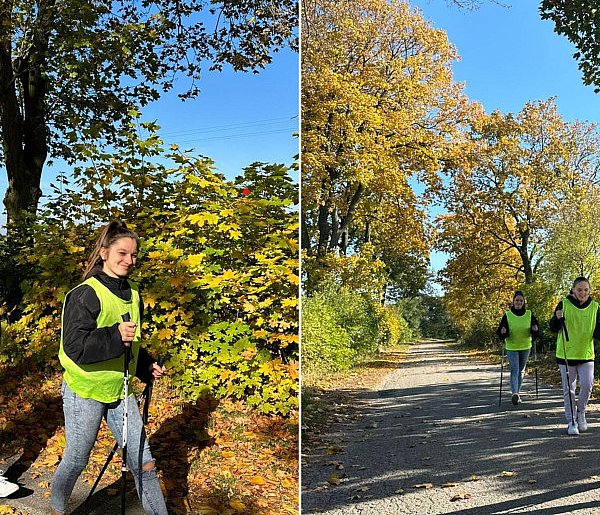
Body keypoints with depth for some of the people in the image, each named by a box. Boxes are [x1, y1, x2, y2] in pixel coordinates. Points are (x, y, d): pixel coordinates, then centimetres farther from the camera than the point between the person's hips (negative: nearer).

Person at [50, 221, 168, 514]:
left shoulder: (133, 295, 6)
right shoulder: (85, 294, -17)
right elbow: (74, 346, -24)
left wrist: (147, 367, 5)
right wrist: (114, 336, -35)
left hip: (119, 391, 6)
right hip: (84, 392, -5)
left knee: (143, 462, 5)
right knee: (76, 461, 13)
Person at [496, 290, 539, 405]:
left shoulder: (529, 314, 0)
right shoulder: (507, 315, -6)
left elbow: (535, 329, 4)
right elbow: (500, 332, -6)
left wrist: (535, 329, -18)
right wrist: (503, 332, -28)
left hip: (525, 347, 3)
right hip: (511, 347, -3)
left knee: (521, 371, 13)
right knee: (514, 370, -16)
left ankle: (517, 392, 27)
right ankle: (514, 393, -26)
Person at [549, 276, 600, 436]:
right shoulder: (564, 304, -5)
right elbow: (553, 329, -4)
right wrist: (557, 318, -24)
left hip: (586, 354, 1)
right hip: (566, 354, -1)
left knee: (587, 385, -10)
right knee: (568, 389, 5)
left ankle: (581, 412, 18)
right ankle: (571, 421, 18)